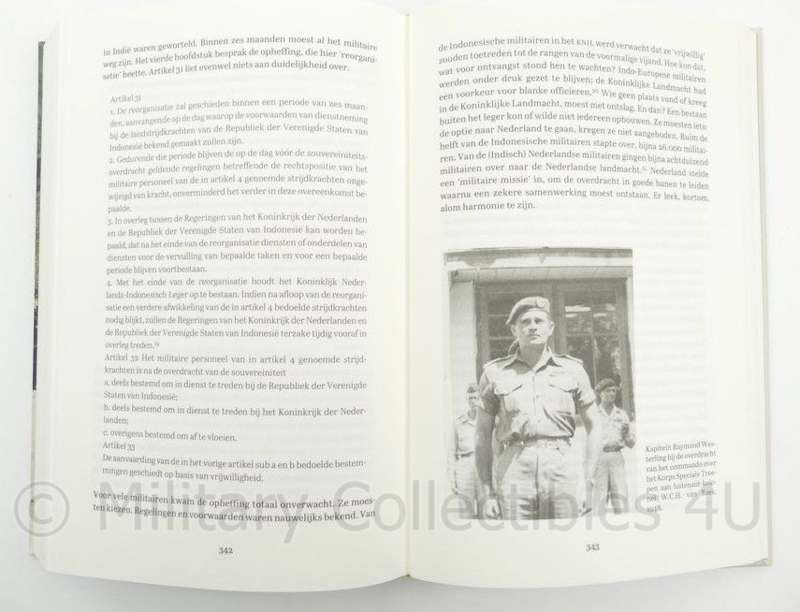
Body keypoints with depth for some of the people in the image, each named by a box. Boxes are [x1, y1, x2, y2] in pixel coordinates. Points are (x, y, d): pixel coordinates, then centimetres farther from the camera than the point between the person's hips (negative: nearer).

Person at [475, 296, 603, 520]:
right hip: (514, 470, 0)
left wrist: (589, 482, 4)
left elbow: (594, 427, 14)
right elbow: (482, 435, 9)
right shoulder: (495, 373, 9)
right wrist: (486, 492, 3)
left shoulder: (572, 370, 12)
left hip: (562, 467, 1)